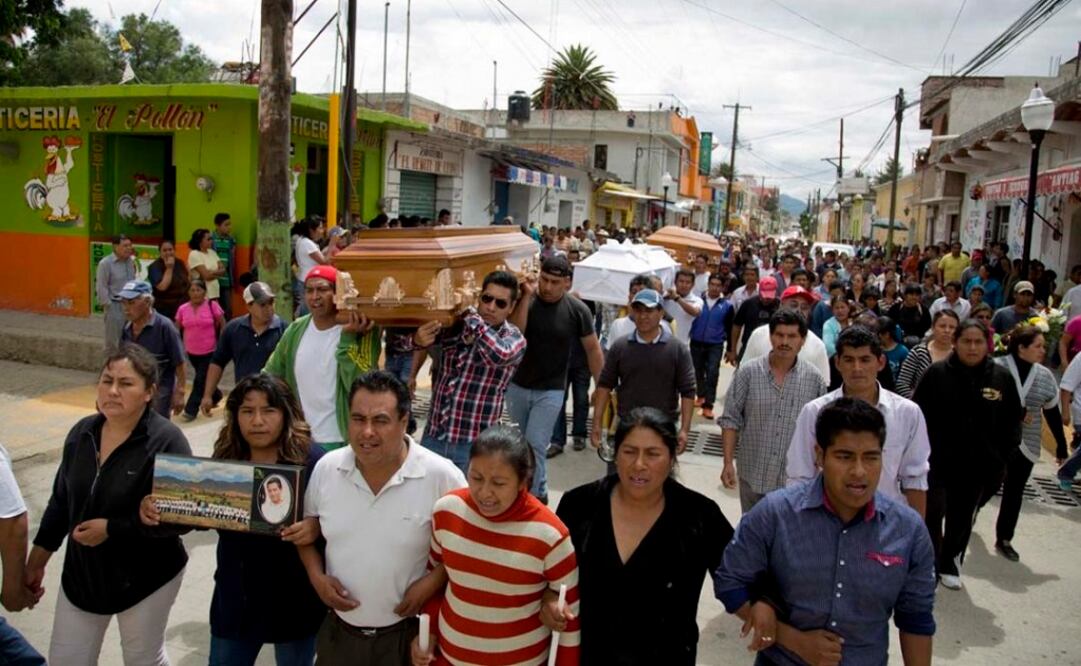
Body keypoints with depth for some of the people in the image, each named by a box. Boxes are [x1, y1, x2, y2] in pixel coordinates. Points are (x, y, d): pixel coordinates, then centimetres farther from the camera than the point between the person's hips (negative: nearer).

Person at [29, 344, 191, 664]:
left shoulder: (167, 441, -21)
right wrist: (37, 559, 12)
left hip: (145, 577, -5)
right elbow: (61, 500, 9)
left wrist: (111, 528, -24)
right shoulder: (82, 432, -2)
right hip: (82, 573, 5)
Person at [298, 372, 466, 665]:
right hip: (338, 630, 3)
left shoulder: (442, 476, -18)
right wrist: (317, 576, -5)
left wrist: (433, 581, -16)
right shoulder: (326, 467, -7)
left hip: (409, 634, -3)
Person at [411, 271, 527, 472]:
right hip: (433, 436, 4)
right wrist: (418, 338, -21)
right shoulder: (455, 325, 2)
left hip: (473, 446, -4)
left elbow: (498, 354, -31)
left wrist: (469, 312, -24)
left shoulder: (514, 339, -9)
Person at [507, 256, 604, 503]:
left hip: (550, 391, -3)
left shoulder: (577, 310, -11)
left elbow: (592, 349, -1)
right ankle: (540, 491, 35)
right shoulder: (523, 299, -10)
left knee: (535, 444, -11)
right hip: (517, 386, 3)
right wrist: (527, 296, -27)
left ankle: (534, 495, 7)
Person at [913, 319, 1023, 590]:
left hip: (977, 464, 3)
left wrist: (1001, 456, 1)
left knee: (962, 518, 16)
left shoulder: (1002, 377, -1)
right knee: (932, 515, -4)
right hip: (937, 460, -3)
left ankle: (950, 564, 33)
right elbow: (918, 415, -5)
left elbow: (1012, 421, 6)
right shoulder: (937, 373, -8)